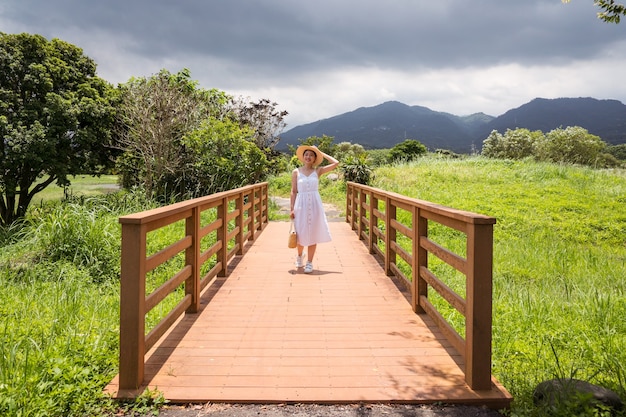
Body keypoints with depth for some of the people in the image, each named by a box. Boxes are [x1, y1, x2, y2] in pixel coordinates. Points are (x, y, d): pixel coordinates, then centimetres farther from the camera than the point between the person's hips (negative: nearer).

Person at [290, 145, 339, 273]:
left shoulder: (318, 171, 4)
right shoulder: (296, 172, 3)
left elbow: (336, 163, -3)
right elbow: (293, 192, 3)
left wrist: (322, 153, 4)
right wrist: (292, 208, -3)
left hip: (314, 205, 0)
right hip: (301, 205, 0)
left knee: (313, 234, 2)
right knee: (301, 234, 6)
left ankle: (309, 262, 11)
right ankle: (299, 256, 35)